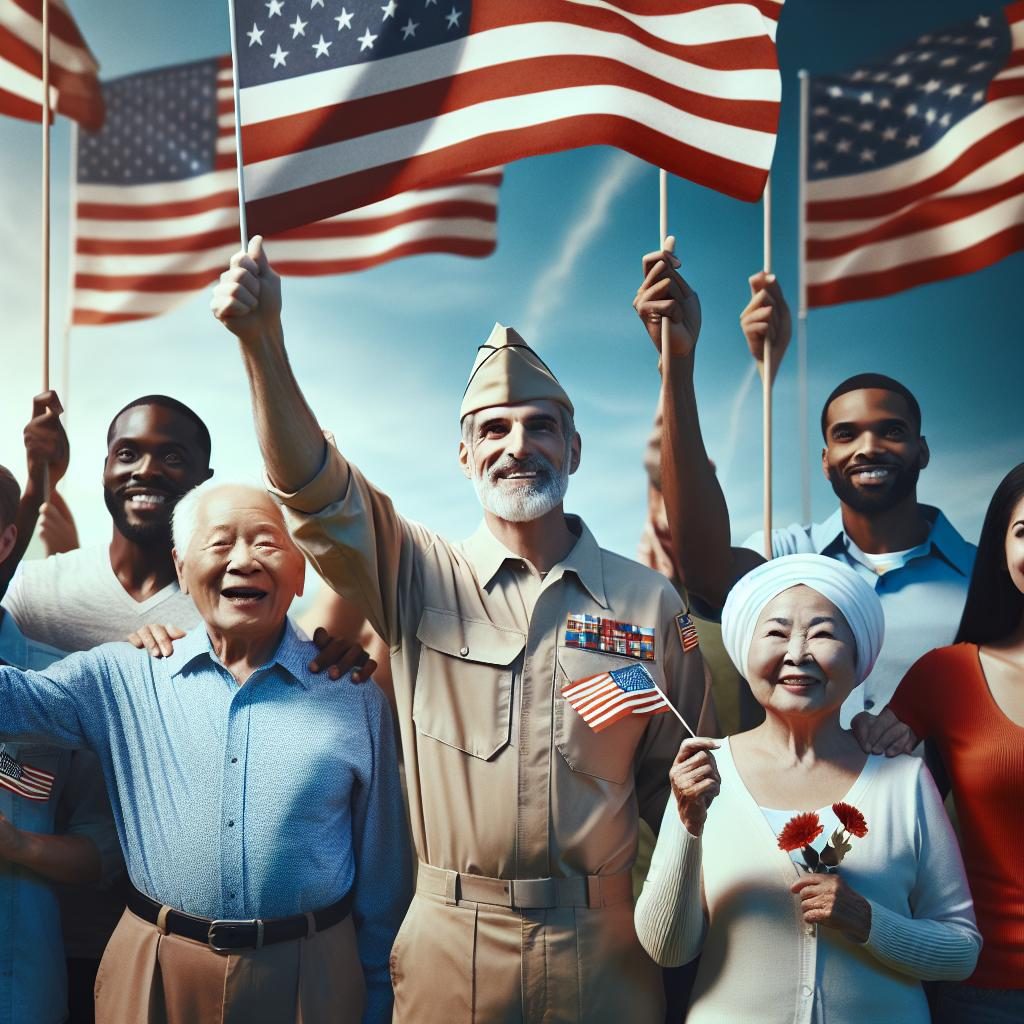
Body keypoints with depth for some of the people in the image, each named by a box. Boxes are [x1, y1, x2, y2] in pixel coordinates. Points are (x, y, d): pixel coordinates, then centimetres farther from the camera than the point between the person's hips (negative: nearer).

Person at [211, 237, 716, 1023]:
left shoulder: (648, 600, -2)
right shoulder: (421, 577, -4)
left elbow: (676, 779, 4)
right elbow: (315, 493, -19)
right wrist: (262, 340, -31)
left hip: (601, 945, 1)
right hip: (451, 945, 0)